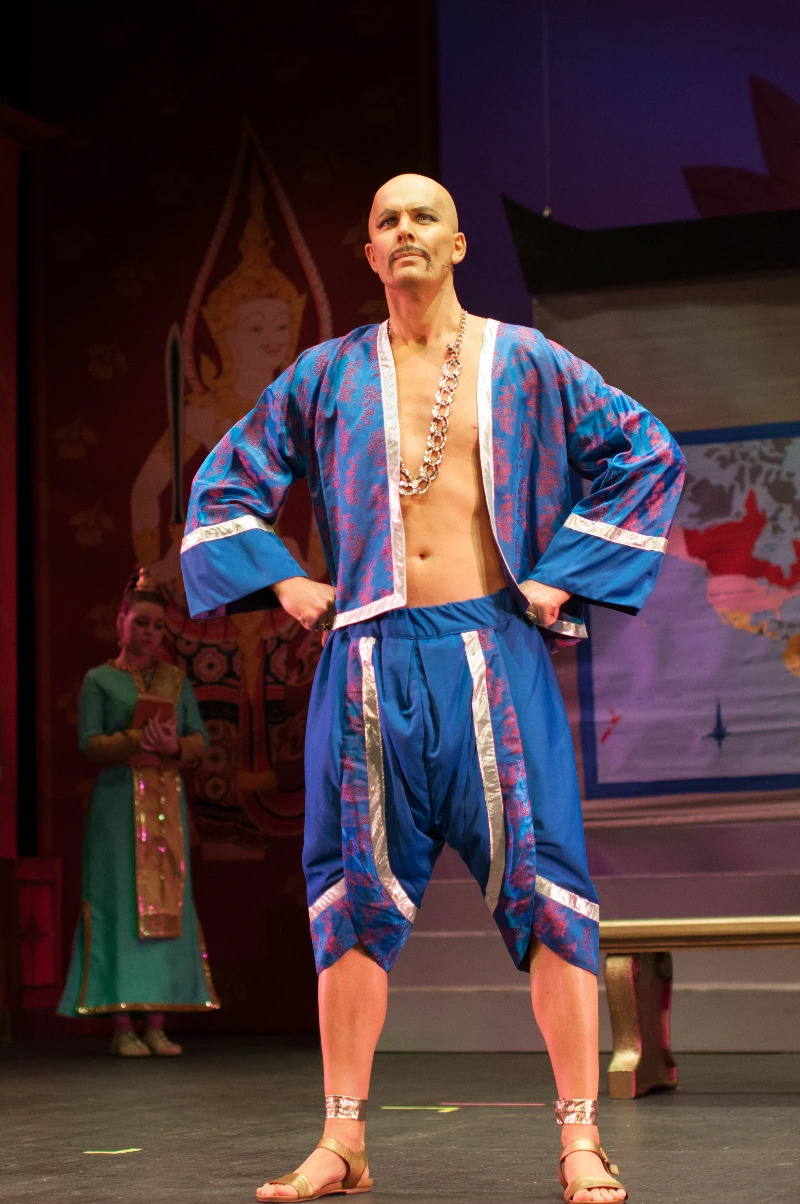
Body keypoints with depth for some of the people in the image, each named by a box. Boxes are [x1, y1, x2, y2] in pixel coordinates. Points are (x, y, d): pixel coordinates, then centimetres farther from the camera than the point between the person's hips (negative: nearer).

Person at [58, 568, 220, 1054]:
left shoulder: (177, 680, 16)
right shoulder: (100, 680, 6)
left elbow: (200, 740, 8)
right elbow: (90, 744, -4)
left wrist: (173, 745, -14)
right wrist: (137, 740, -20)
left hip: (168, 802, 4)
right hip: (118, 801, -3)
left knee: (167, 904, -1)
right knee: (120, 903, -8)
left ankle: (157, 1026, 1)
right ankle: (122, 1026, -6)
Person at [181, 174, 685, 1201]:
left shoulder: (525, 364, 7)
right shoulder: (325, 376, 11)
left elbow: (649, 455, 8)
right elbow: (224, 487, 18)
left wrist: (563, 576, 1)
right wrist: (285, 584, 6)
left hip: (493, 653, -1)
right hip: (371, 660, 2)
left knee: (541, 884, -6)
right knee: (357, 893, 2)